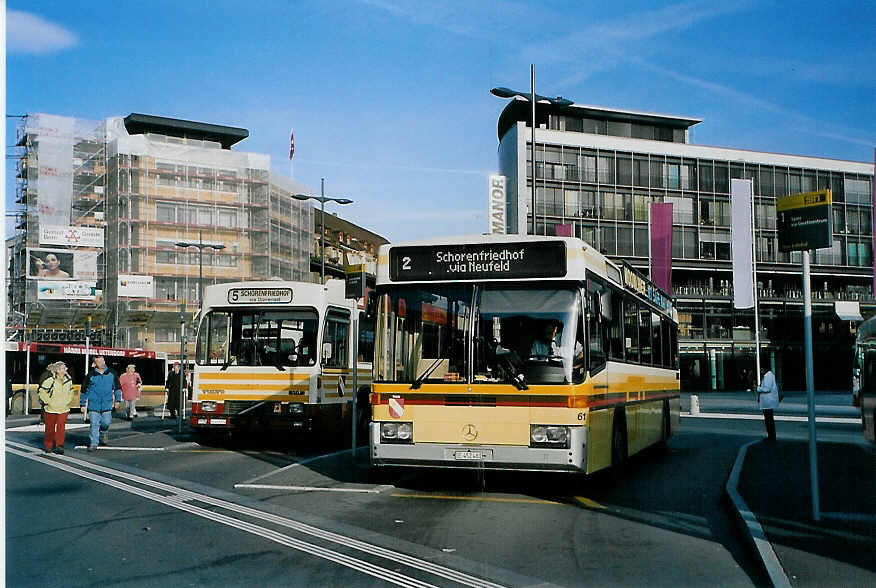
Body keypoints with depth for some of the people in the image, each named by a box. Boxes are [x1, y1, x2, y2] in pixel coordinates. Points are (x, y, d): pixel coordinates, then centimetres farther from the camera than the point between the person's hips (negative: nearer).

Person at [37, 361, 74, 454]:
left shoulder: (68, 381, 3)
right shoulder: (50, 381, -12)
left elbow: (71, 392, 18)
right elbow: (42, 392, -7)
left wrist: (67, 402, 8)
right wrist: (48, 402, -9)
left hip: (63, 409, 3)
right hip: (51, 409, -3)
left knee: (61, 427, -9)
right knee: (50, 428, 8)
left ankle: (59, 446, -8)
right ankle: (48, 446, 24)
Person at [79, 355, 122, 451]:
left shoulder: (112, 373, 4)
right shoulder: (91, 375, -1)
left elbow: (117, 387, 14)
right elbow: (84, 390, 8)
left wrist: (117, 400, 8)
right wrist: (82, 403, 10)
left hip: (107, 404, 1)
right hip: (93, 404, -1)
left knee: (106, 422, 3)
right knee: (94, 424, -2)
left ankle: (103, 432, 35)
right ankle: (93, 443, 7)